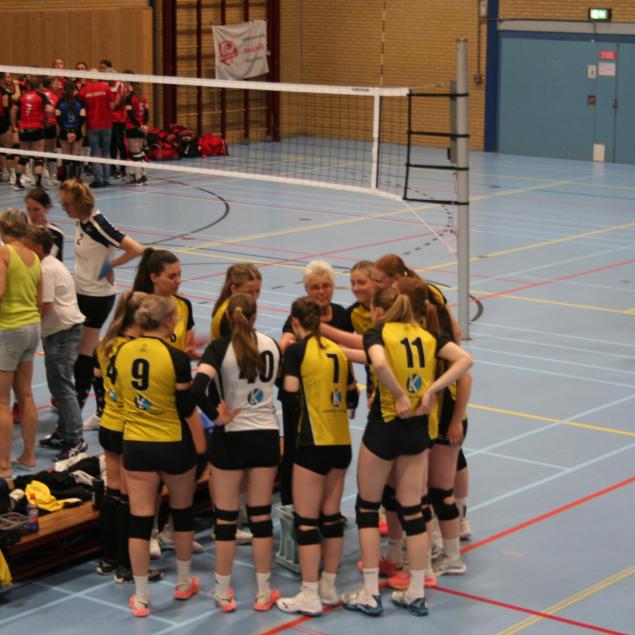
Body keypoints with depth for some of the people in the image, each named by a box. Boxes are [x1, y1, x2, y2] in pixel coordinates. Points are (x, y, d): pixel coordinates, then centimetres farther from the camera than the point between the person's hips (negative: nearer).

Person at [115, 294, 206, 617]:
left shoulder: (122, 352, -4)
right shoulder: (175, 357, -16)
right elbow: (188, 409, -11)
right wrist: (201, 445, -1)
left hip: (135, 444, 3)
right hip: (174, 445, -3)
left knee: (140, 520, 5)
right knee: (182, 513, 19)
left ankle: (140, 597, 10)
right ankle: (183, 583, 33)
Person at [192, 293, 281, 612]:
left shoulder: (220, 348, -12)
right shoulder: (271, 344, 0)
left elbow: (198, 387, -27)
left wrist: (216, 416, -14)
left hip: (230, 438, -3)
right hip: (267, 435, 3)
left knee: (226, 517, 7)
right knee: (261, 516, 10)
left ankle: (223, 593, 15)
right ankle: (263, 592, 17)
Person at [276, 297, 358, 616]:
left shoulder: (297, 350, -8)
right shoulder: (338, 351, 9)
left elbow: (291, 399, -12)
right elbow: (352, 399, 12)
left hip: (314, 443, -6)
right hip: (342, 442, 6)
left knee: (306, 519, 0)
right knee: (331, 515, 14)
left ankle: (310, 596, 2)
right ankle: (328, 587, 22)